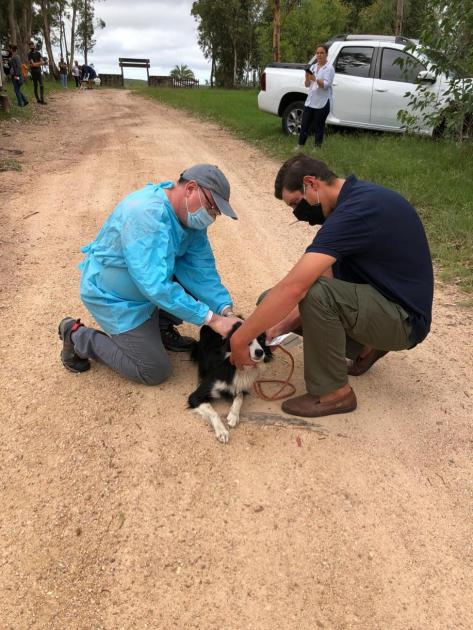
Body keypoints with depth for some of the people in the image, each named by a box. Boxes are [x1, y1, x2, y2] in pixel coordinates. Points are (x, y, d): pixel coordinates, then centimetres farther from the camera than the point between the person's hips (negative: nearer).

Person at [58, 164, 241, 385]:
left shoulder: (190, 216, -8)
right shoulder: (146, 214, -35)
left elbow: (201, 269, -11)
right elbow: (155, 286, -41)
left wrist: (225, 310, -24)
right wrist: (212, 318, -39)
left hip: (147, 283, 8)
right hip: (114, 297, -8)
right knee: (155, 372, -3)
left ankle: (160, 327, 17)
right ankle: (77, 336, 9)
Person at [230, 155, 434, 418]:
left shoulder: (356, 209, -27)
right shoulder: (354, 199, 4)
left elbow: (294, 286, -33)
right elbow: (328, 277, 3)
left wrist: (240, 339, -24)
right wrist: (280, 327, -7)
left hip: (402, 319, -9)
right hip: (383, 299, 9)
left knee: (316, 294, -34)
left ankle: (334, 392, -12)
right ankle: (366, 346, 14)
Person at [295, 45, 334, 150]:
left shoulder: (329, 68, -4)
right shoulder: (313, 67, 13)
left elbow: (326, 85, -16)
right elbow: (307, 85, 11)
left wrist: (315, 79, -30)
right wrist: (307, 78, -11)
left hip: (322, 103, -5)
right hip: (310, 101, 5)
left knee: (319, 127, 2)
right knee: (304, 124, 6)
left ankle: (317, 147, 13)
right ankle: (300, 145, 18)